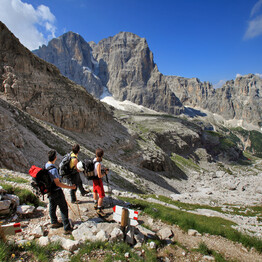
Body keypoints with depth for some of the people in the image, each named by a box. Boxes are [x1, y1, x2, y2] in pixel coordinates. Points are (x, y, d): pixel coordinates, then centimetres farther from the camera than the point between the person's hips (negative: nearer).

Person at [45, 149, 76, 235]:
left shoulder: (45, 166, -1)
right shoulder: (53, 169, -29)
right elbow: (58, 183, -27)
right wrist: (70, 187, -23)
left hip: (50, 191, 9)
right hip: (57, 192, -9)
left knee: (52, 207, 23)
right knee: (64, 209, 0)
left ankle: (54, 222, 43)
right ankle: (67, 228, 5)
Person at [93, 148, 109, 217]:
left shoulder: (94, 159, -9)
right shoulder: (98, 164, -36)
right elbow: (99, 176, -33)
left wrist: (103, 169, 2)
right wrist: (105, 173, -15)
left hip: (94, 178, 10)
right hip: (98, 180, -10)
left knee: (95, 191, 27)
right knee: (101, 195, 0)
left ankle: (96, 204, 46)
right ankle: (99, 210, 11)